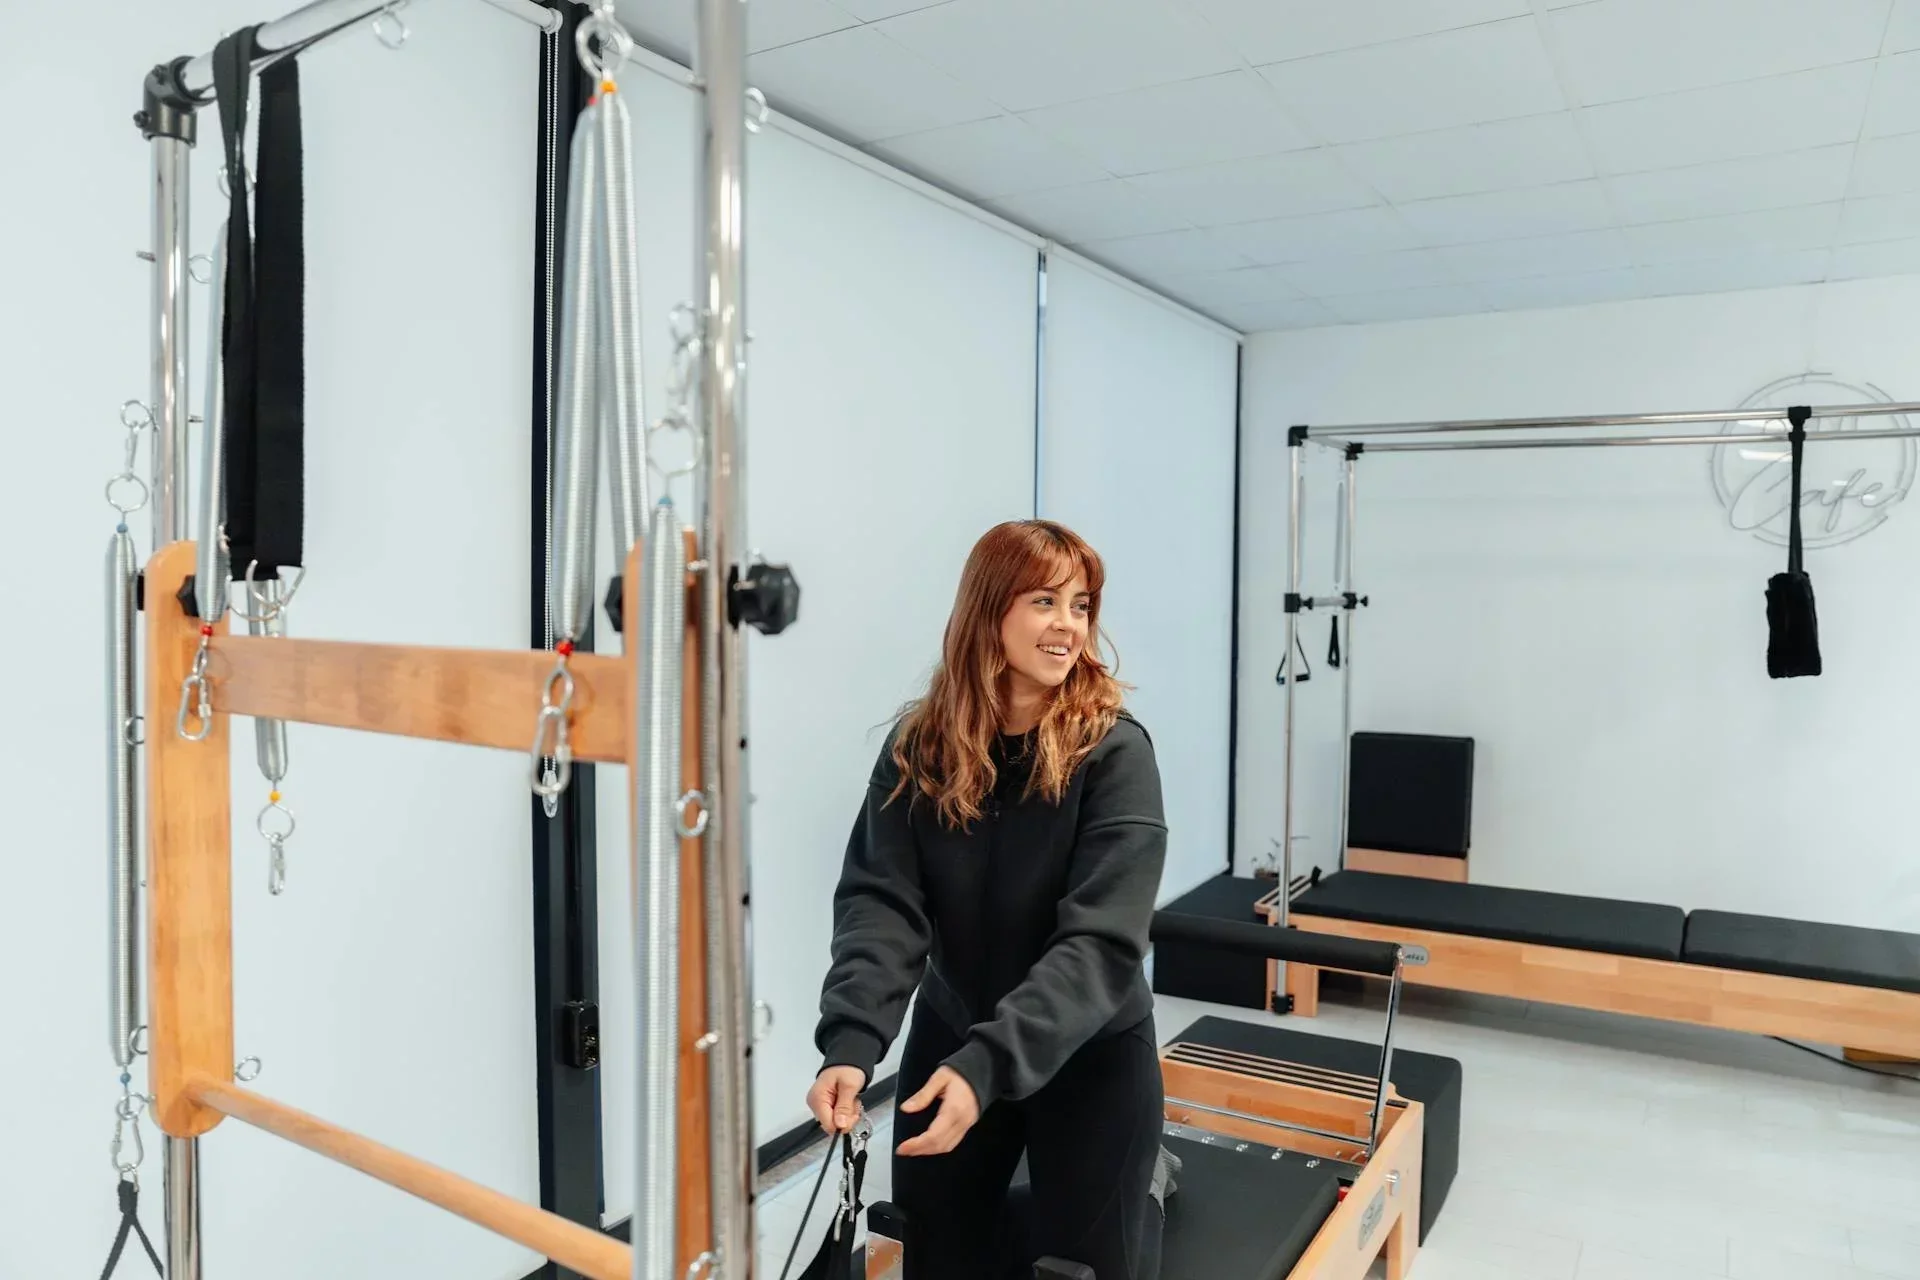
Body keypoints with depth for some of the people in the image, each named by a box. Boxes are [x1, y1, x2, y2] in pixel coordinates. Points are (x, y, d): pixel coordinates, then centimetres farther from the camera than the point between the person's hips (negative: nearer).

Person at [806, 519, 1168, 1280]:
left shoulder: (1113, 751, -19)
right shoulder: (919, 747, -10)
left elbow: (1101, 941, -25)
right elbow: (879, 901, -17)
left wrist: (990, 1065, -36)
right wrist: (851, 1041, -32)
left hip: (1090, 1056, -3)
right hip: (948, 1042, 3)